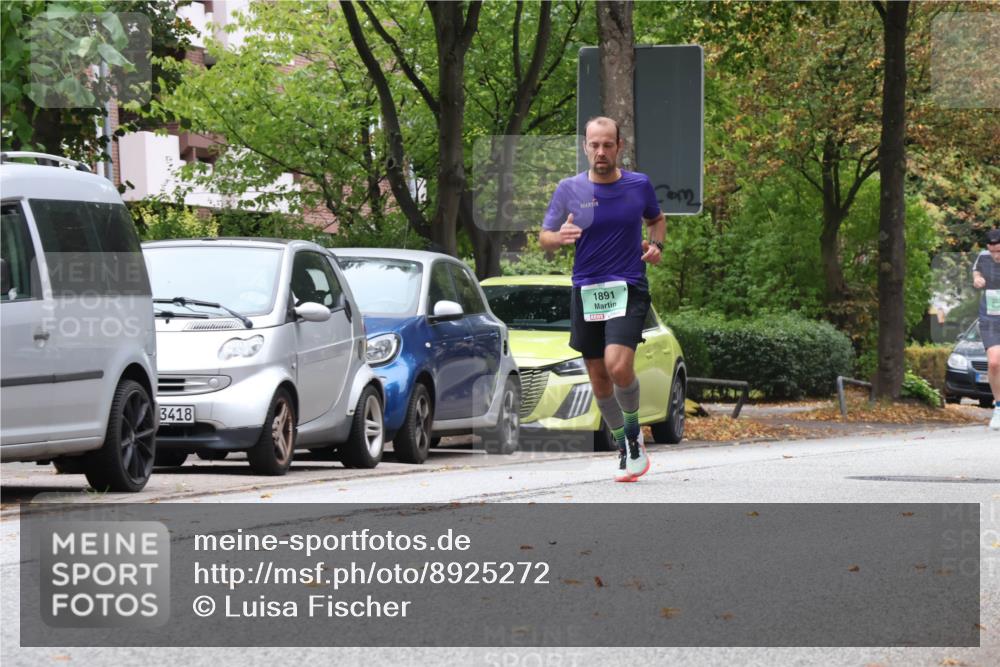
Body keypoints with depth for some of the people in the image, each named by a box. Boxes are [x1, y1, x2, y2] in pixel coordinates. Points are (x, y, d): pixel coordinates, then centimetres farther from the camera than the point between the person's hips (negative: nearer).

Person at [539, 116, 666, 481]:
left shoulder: (639, 185, 2)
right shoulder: (569, 189, 1)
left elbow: (657, 219, 21)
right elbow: (544, 238, 5)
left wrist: (655, 245, 0)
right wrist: (560, 236, -18)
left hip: (628, 288, -2)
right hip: (586, 290, 2)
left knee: (618, 365, -22)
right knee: (599, 378, 7)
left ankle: (634, 431, 3)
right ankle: (625, 448, 25)